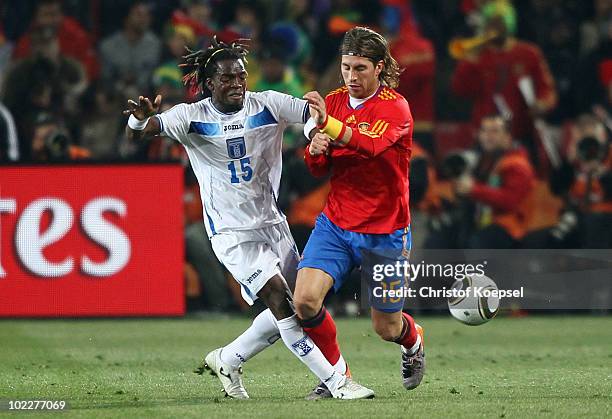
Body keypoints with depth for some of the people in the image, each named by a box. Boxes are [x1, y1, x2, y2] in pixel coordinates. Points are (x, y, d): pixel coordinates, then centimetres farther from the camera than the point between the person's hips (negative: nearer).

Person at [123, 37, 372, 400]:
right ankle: (335, 381, -13)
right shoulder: (192, 117, -8)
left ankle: (228, 360, 28)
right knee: (279, 297, -18)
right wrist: (141, 118, -42)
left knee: (289, 308, 8)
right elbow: (137, 132, -17)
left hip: (271, 222, 5)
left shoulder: (268, 105, -3)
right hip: (231, 231, -5)